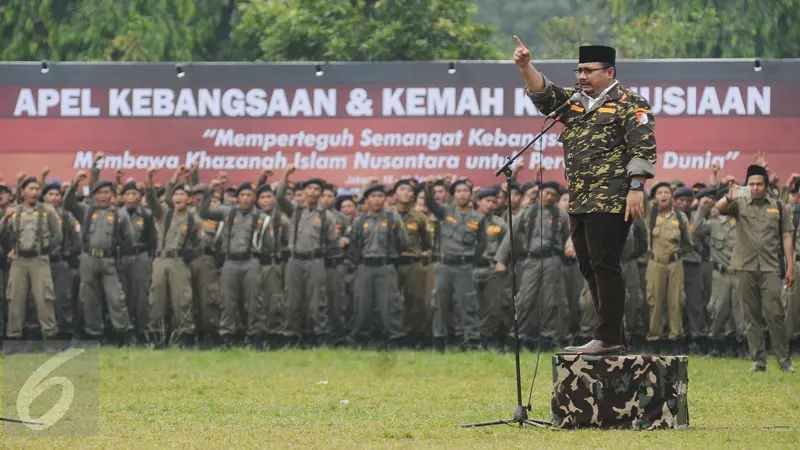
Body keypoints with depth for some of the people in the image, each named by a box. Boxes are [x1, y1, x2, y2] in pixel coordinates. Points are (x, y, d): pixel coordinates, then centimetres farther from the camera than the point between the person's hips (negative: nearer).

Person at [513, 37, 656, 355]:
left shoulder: (629, 104, -3)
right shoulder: (573, 102, 20)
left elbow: (643, 147, -11)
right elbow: (542, 93, 10)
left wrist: (636, 187, -19)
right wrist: (525, 67, -7)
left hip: (611, 202, -9)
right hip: (579, 203, 9)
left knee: (604, 266, -11)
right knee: (589, 269, 8)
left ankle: (608, 338, -11)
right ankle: (612, 338, 13)